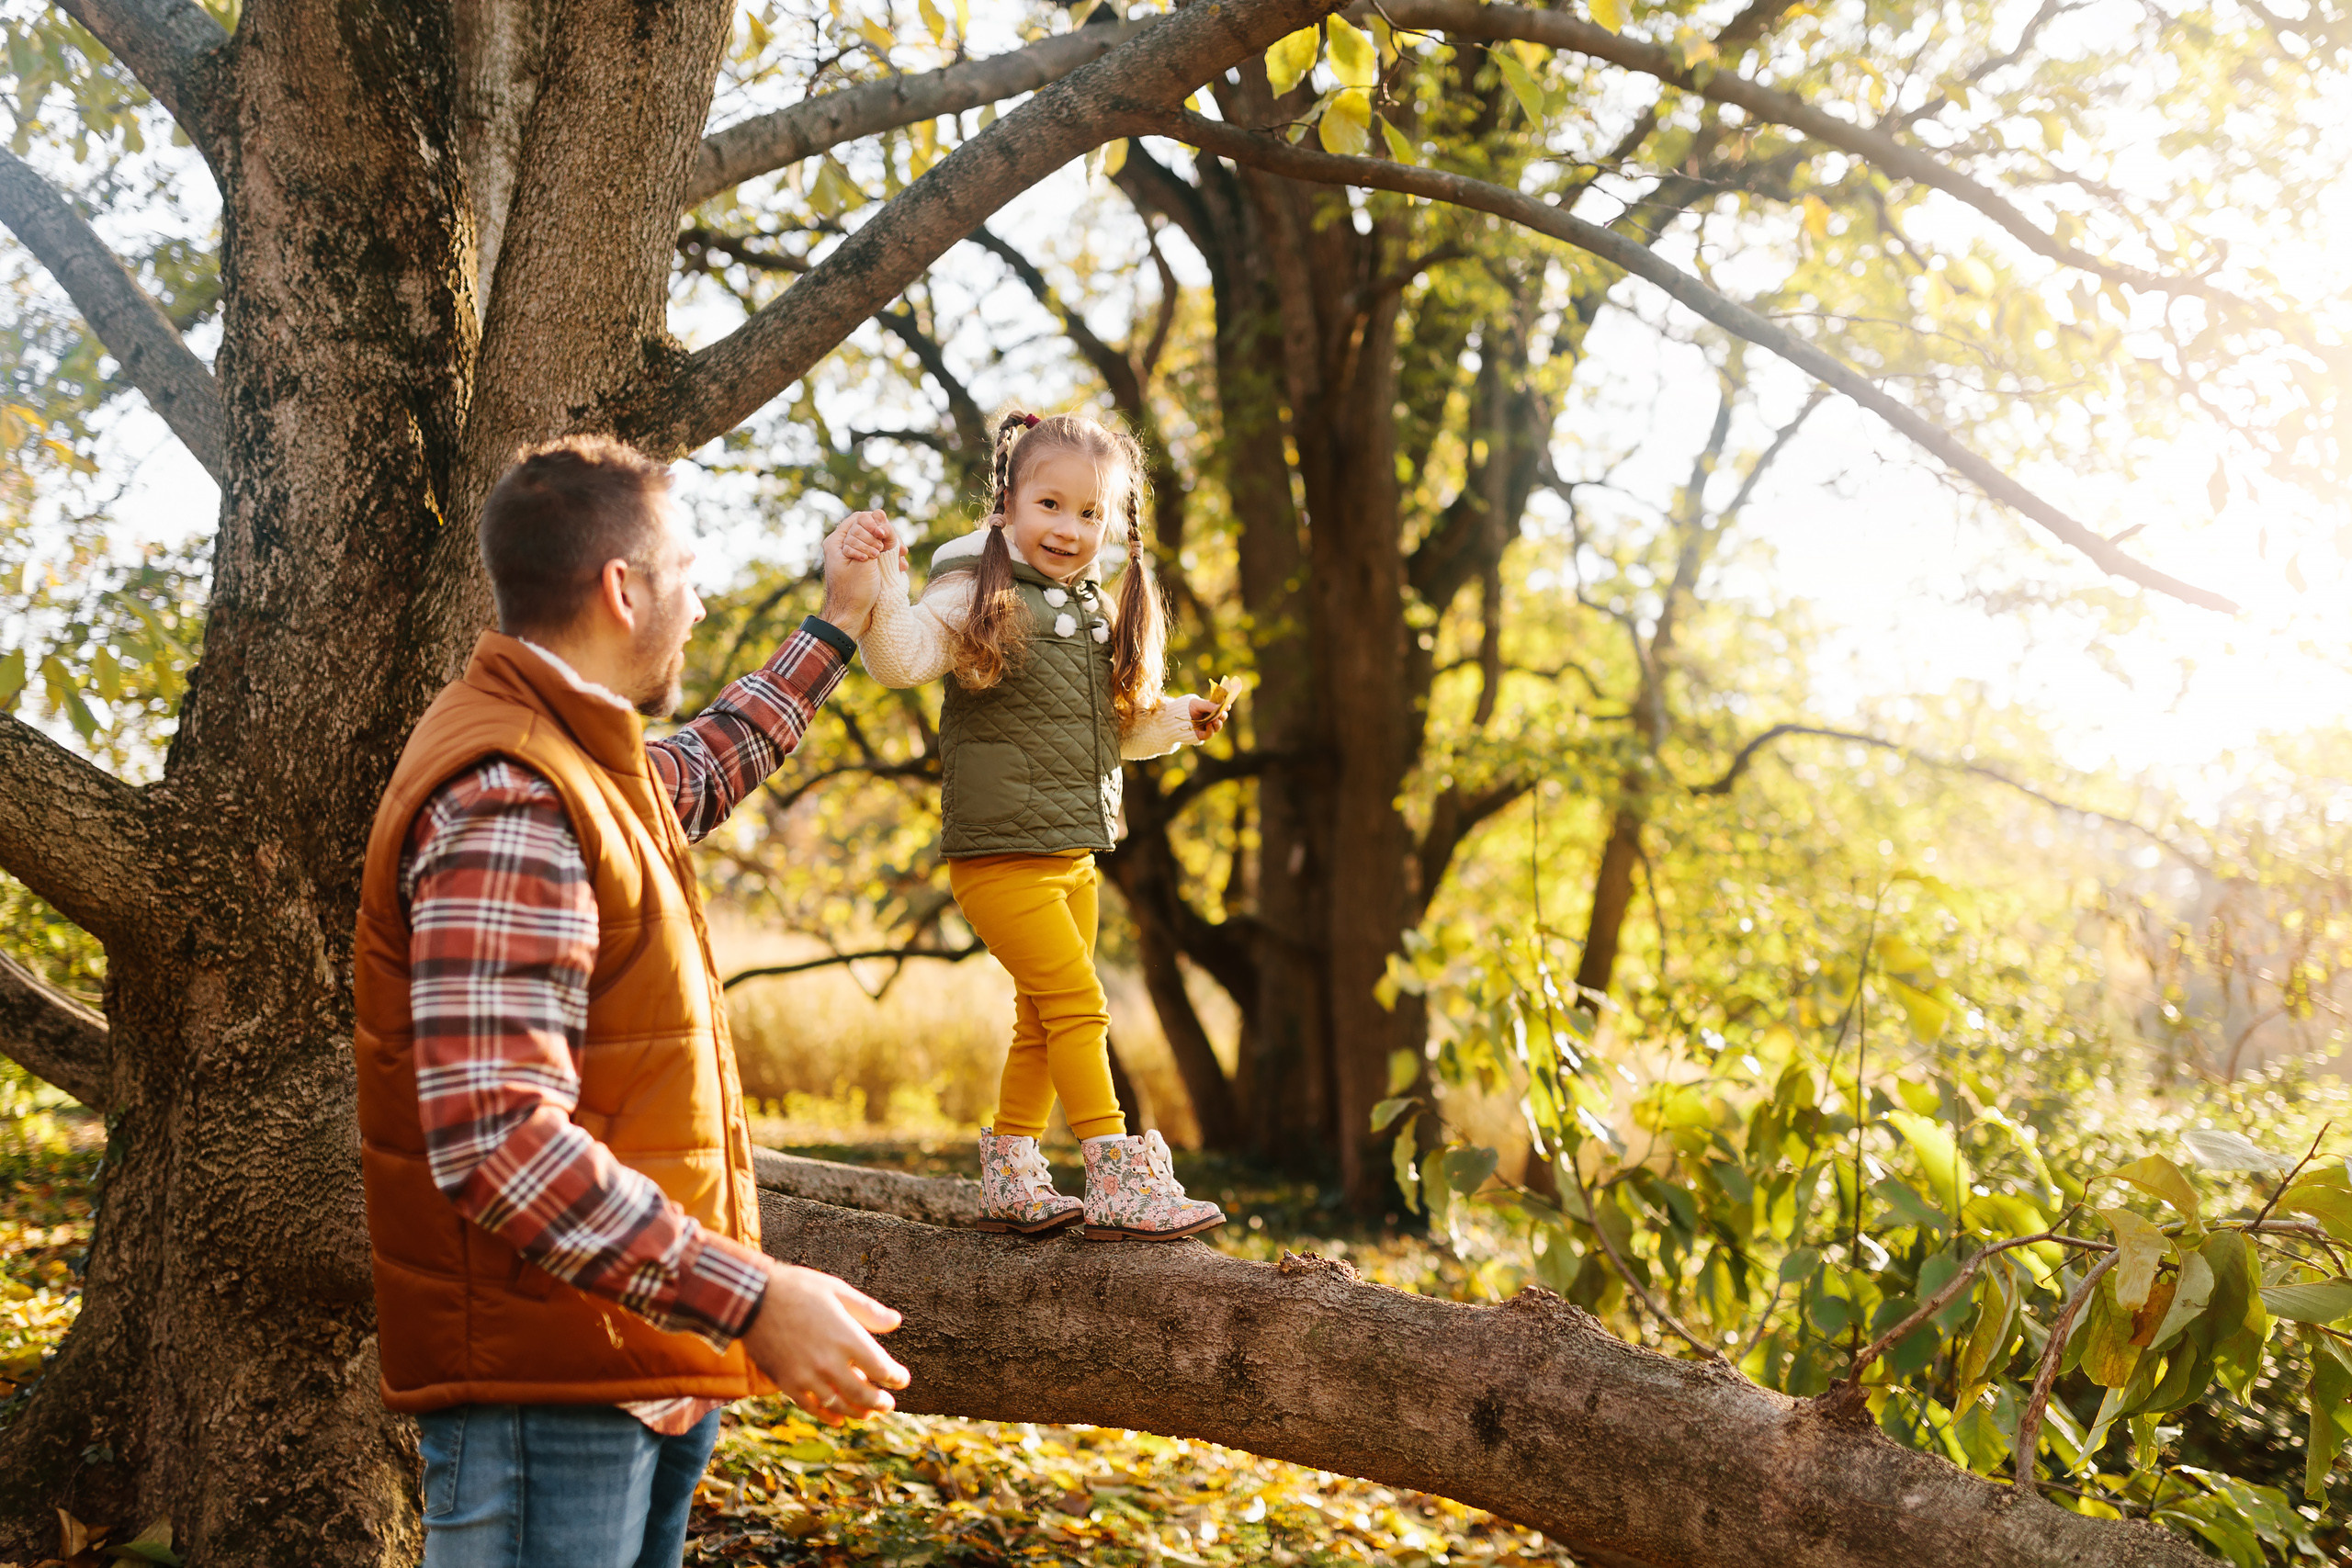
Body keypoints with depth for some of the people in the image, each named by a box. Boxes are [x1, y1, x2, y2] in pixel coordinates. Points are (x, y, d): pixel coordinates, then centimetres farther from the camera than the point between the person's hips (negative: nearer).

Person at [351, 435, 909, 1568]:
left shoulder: (584, 762, 13)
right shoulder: (508, 804, -22)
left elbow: (700, 773, 39)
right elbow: (495, 1143, -30)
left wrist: (835, 626, 43)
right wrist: (750, 1299, -31)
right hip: (548, 1390, -10)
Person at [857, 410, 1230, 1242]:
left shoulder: (1097, 612, 13)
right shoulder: (977, 599, -11)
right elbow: (900, 657, -27)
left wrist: (1178, 719, 11)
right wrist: (880, 592, -44)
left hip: (1074, 855, 8)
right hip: (1000, 853, -8)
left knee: (1042, 1019, 14)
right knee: (1078, 1003, -12)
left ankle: (1010, 1184, 24)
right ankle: (1120, 1186, -7)